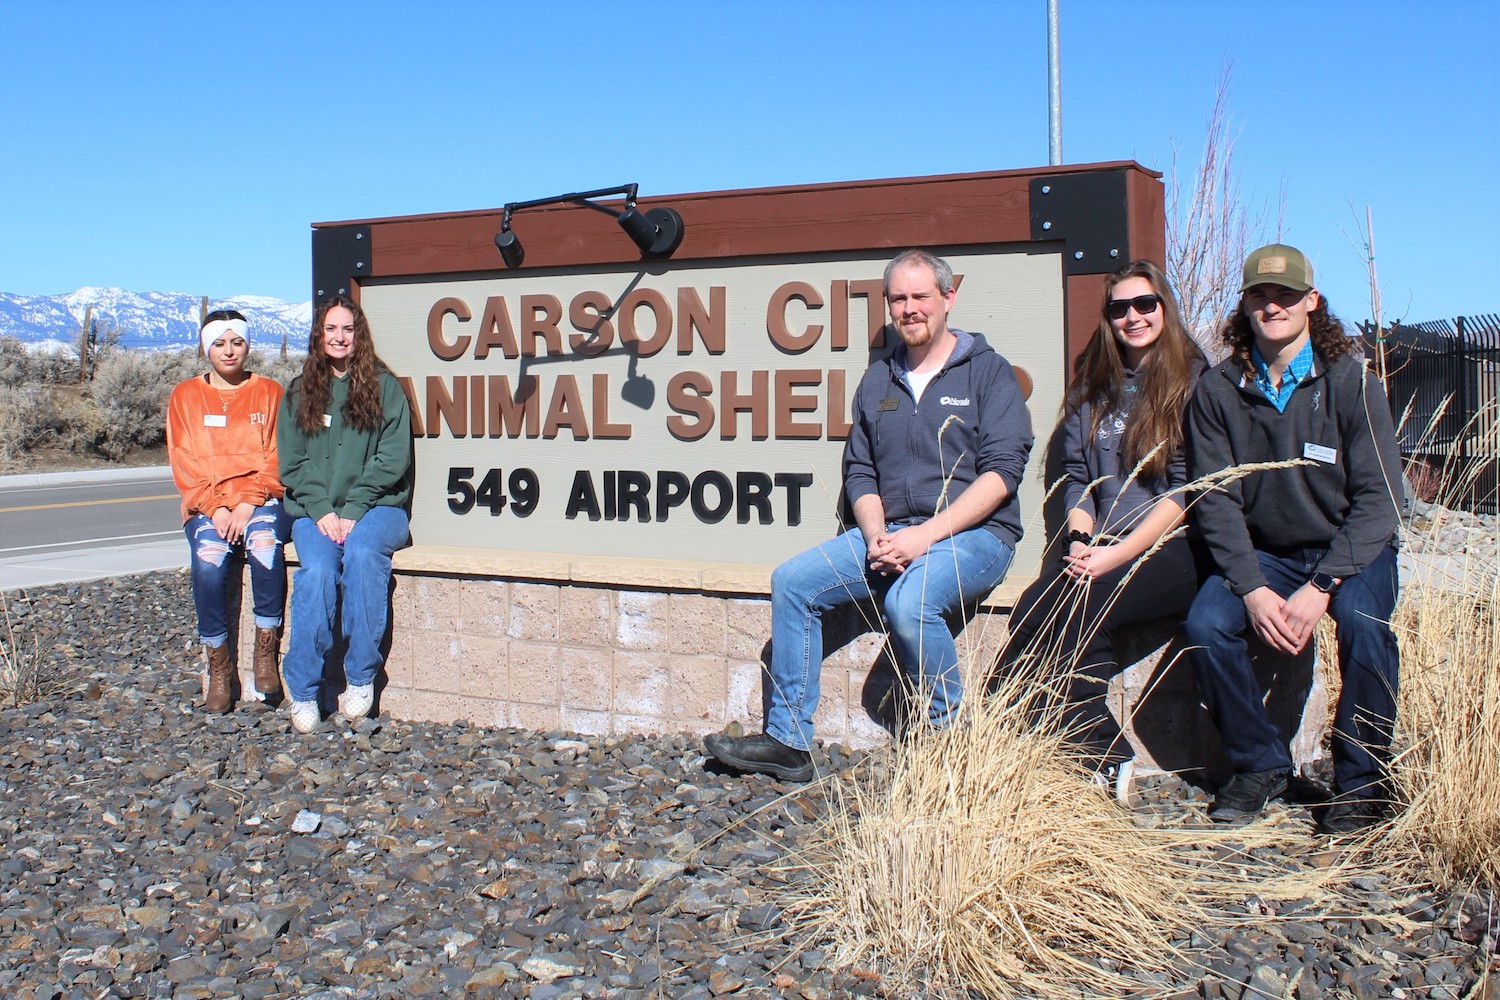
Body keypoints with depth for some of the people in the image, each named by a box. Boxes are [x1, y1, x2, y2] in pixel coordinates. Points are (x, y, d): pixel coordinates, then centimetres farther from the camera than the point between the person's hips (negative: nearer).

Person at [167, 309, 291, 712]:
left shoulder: (268, 392, 12)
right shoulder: (186, 395, 14)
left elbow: (276, 457, 3)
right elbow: (184, 463, 5)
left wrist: (248, 504, -12)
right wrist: (216, 508, -10)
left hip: (261, 500, -1)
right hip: (207, 504, 1)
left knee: (264, 543, -35)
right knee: (209, 561, -31)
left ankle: (266, 649, -22)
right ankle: (219, 667, -19)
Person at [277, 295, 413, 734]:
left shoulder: (384, 386, 7)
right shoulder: (299, 392, 15)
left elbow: (393, 457, -2)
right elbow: (291, 461, 7)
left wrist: (353, 510, -12)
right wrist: (320, 510, -9)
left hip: (377, 506, -1)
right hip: (315, 510, 2)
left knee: (362, 552, -34)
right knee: (318, 567, -29)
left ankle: (361, 677, -23)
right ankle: (303, 691, -23)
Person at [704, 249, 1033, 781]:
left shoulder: (988, 371, -1)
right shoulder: (877, 381, 15)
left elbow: (1002, 469, -11)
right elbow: (859, 471, 15)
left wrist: (928, 534, -19)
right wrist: (876, 535, -7)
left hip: (974, 533, -6)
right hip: (889, 533, 6)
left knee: (909, 600, -34)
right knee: (791, 580, -10)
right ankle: (788, 740, -6)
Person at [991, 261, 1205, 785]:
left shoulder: (1194, 380, 1)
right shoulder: (1092, 384, 18)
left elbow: (1188, 489, -7)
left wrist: (1118, 553, -16)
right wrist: (1081, 540, -5)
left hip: (1172, 547, -5)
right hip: (1102, 548, 5)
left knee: (1080, 608, -31)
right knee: (1032, 609, -25)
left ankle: (1098, 759, -20)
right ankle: (1105, 760, -22)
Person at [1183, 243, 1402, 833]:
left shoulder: (1352, 382, -9)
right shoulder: (1218, 392, -3)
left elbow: (1378, 497, -12)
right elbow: (1215, 501, -6)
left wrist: (1321, 587, -23)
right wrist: (1252, 589, -20)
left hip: (1351, 550, -2)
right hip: (1263, 553, 2)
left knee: (1362, 619, -32)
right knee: (1206, 623, -24)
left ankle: (1362, 782, -13)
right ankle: (1260, 765, -3)